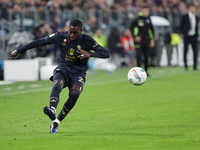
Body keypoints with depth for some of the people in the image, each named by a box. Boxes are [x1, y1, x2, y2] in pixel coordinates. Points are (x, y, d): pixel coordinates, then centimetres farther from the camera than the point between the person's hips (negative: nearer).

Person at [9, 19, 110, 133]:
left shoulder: (87, 41, -9)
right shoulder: (61, 37, -5)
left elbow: (106, 54, -13)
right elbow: (39, 42, 3)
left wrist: (90, 54, -31)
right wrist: (18, 51, 6)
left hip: (78, 73, -1)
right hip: (63, 69, 1)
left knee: (75, 94, -30)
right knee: (57, 85, -34)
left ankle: (56, 123, -21)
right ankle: (52, 110, -61)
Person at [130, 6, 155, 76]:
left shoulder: (148, 19, 8)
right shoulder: (137, 19, -6)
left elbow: (151, 29, 18)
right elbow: (131, 28, 0)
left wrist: (152, 39, 14)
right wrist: (135, 36, -8)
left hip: (147, 40, 5)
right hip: (139, 39, -4)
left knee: (146, 56, 4)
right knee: (139, 55, -6)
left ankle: (146, 70, 15)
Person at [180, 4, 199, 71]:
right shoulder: (184, 17, -3)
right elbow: (181, 26, 5)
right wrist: (182, 34, 2)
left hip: (194, 36, 3)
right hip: (186, 37, -3)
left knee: (195, 51, -2)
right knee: (185, 51, 1)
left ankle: (195, 66, 3)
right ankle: (185, 66, 11)